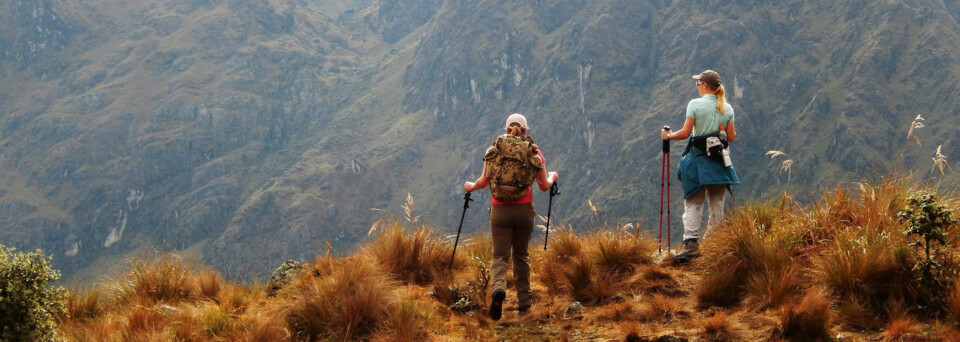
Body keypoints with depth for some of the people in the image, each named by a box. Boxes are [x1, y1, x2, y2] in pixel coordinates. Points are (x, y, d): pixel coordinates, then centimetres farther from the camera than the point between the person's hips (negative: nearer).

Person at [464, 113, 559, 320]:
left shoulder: (494, 150, 2)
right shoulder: (533, 152, 2)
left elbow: (484, 181, -3)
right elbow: (544, 186, 4)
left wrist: (471, 186, 19)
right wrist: (552, 177, 26)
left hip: (499, 210, -1)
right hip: (524, 210, 1)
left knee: (500, 256, -1)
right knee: (521, 255, 17)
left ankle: (499, 288, -31)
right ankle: (524, 301, 21)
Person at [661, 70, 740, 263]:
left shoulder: (695, 104, -7)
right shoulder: (727, 108, 5)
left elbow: (685, 133, -11)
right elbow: (731, 137, 5)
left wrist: (668, 136, 7)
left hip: (698, 158, -4)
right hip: (720, 160, 4)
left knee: (693, 203, -2)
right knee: (717, 205, 9)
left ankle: (691, 242, -16)